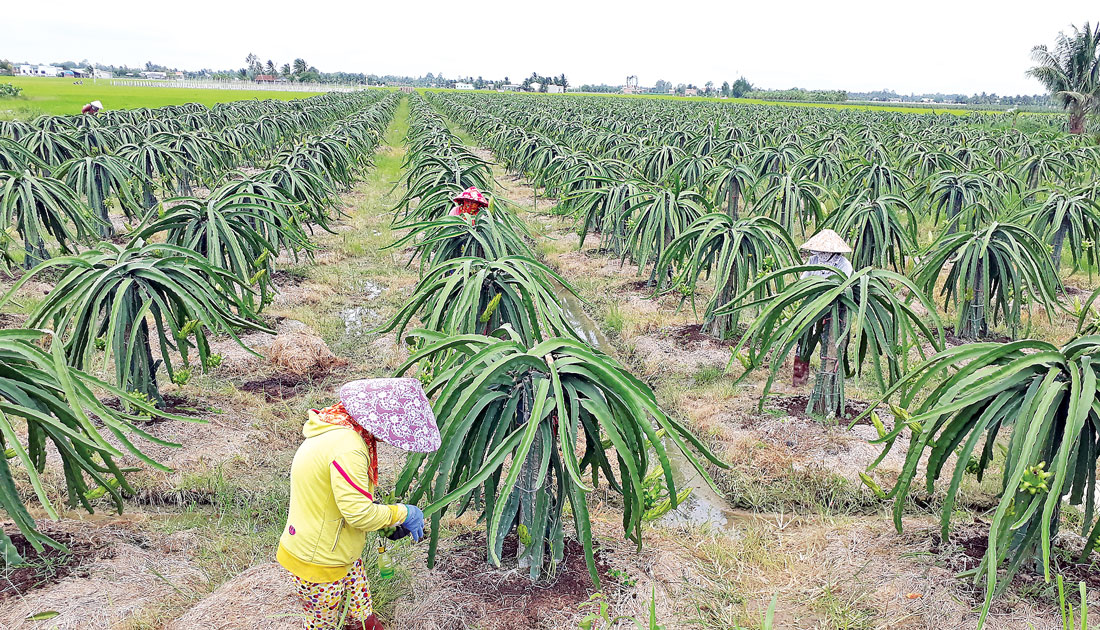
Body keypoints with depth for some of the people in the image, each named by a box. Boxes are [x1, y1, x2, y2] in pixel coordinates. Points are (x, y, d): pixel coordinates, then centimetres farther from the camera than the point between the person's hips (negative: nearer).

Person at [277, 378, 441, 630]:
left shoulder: (339, 429, 2)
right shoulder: (348, 448, -32)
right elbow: (359, 514, -30)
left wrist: (387, 516, 7)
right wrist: (402, 513, -15)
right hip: (318, 564, -9)